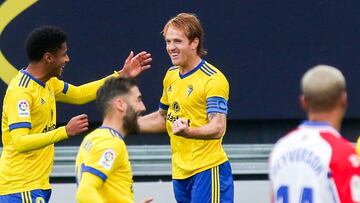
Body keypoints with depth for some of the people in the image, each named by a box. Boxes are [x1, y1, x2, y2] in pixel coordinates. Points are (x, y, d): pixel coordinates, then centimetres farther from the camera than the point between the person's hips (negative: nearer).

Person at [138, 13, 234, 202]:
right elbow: (163, 118, 27)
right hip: (180, 173, 8)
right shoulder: (171, 75, 12)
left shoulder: (213, 79, -13)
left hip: (208, 171, -8)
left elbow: (217, 128, -23)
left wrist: (187, 132, -41)